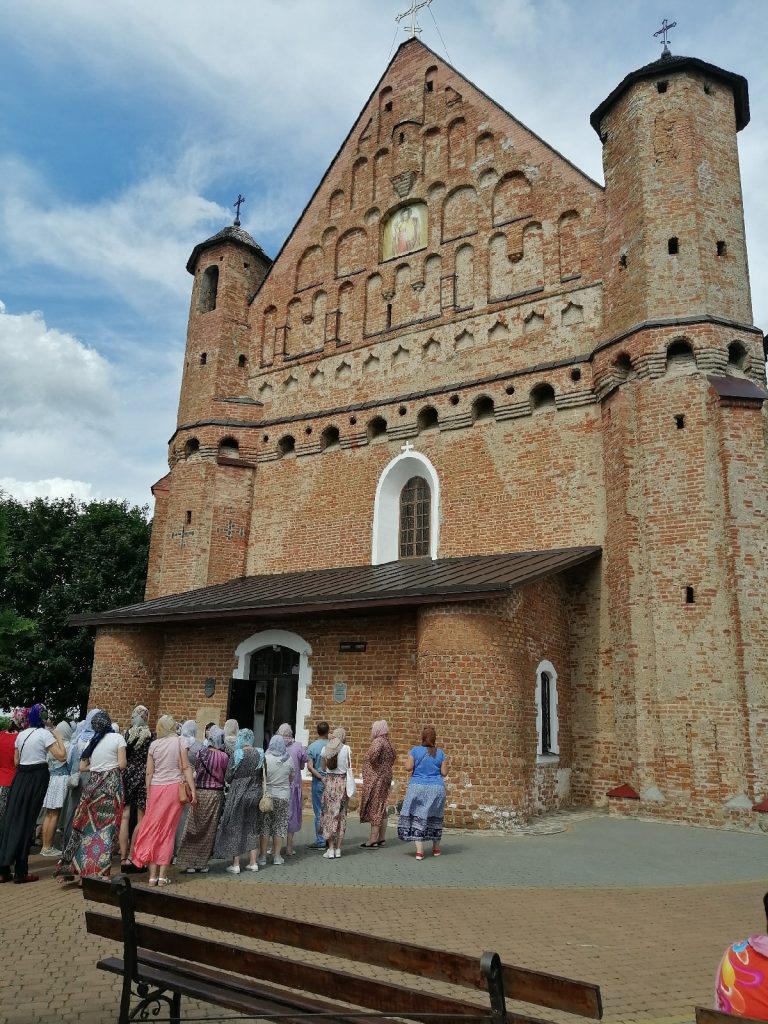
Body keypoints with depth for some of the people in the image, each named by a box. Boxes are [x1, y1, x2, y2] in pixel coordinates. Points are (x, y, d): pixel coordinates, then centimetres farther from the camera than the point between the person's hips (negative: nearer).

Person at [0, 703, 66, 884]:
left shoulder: (21, 734, 10)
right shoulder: (45, 734, -10)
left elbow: (16, 761, 16)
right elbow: (61, 756, -15)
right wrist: (57, 735, -6)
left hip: (20, 776, 6)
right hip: (37, 776, -6)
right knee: (26, 821, -1)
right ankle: (20, 872, 4)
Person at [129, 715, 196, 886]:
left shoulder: (153, 745, 4)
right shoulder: (178, 742, -2)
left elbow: (149, 773, 4)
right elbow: (186, 768, -5)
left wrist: (148, 795, 12)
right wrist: (192, 790, -4)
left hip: (156, 789, 2)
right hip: (174, 788, -1)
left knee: (153, 830, 8)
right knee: (168, 831, 5)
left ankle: (153, 875, 10)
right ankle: (162, 876, 8)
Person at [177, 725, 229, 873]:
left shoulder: (201, 752, -5)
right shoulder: (224, 757, -10)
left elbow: (196, 769, 7)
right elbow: (226, 776, -1)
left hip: (200, 793, 1)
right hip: (216, 794, -1)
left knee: (194, 828, 10)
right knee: (209, 830, 9)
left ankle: (189, 863, 11)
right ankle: (203, 863, 15)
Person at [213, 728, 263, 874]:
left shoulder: (237, 755, -14)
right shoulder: (260, 754, -3)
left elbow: (228, 778, -9)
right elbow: (262, 776, 4)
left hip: (238, 794, -4)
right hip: (255, 793, 4)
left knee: (235, 828, 8)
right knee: (252, 827, 14)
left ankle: (235, 864, 10)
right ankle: (253, 862, 16)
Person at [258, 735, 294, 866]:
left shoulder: (265, 758, -11)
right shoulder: (288, 760, -3)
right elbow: (291, 779, 8)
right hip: (283, 797, 2)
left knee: (264, 826, 8)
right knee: (280, 826, 10)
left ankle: (262, 856, 11)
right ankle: (277, 856, 12)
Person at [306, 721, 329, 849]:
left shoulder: (312, 746, -7)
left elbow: (310, 766, -13)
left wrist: (321, 777, -9)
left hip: (318, 782, -2)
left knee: (319, 812, 6)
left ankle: (320, 841, 9)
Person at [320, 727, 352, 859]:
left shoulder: (325, 749, 0)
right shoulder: (346, 749, -5)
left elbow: (323, 768, 6)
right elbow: (349, 768, -2)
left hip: (329, 782, 1)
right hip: (342, 782, -1)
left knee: (329, 814, 8)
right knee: (341, 815, 9)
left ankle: (330, 849, 5)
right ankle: (338, 849, 13)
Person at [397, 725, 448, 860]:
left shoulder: (415, 751, -5)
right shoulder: (440, 753, 0)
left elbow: (408, 767, -9)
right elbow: (444, 773, 0)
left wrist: (410, 761, 11)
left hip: (418, 788, -2)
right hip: (436, 788, 2)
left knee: (417, 817, 2)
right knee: (434, 817, 17)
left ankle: (419, 850, -6)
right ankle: (436, 848, 29)